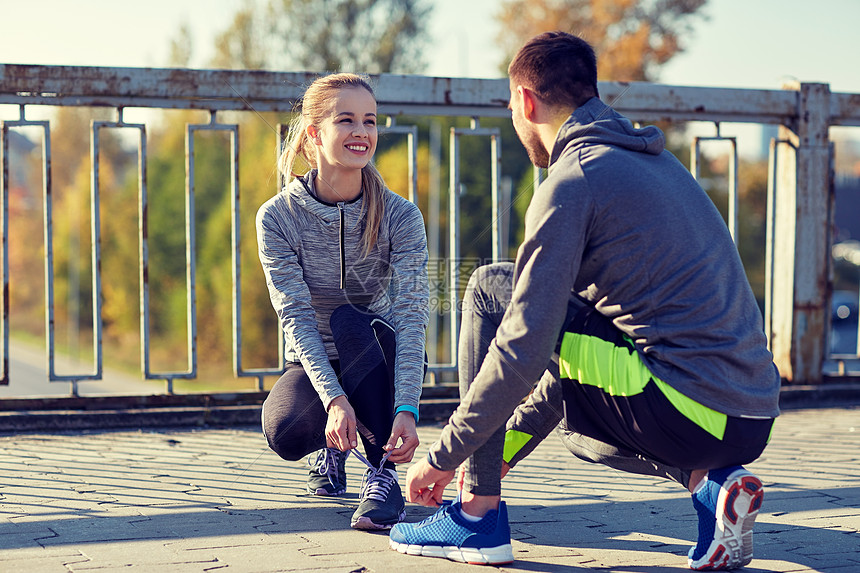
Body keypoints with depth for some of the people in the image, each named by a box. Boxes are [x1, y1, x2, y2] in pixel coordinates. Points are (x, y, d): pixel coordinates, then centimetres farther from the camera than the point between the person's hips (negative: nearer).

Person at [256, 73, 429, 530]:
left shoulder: (400, 216, -15)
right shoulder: (278, 217, -14)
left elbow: (411, 317, -23)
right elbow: (296, 316, -21)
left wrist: (406, 410, -38)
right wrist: (334, 399, -36)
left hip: (380, 360, 0)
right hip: (314, 362, 0)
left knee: (351, 319, -34)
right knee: (284, 431, -31)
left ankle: (383, 475, -25)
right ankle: (331, 449, 8)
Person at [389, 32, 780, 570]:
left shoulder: (572, 181, -7)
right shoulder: (656, 159, 21)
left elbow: (525, 350, -13)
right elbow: (575, 331, 27)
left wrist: (444, 456, 0)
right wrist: (509, 445, 32)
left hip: (684, 410, -8)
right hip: (755, 414, 9)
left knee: (490, 289, 3)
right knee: (573, 421, 36)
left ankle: (478, 515, 4)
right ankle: (710, 481, 9)